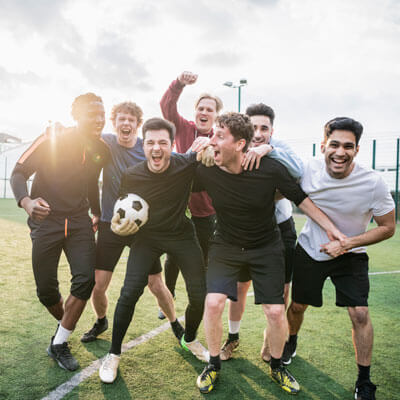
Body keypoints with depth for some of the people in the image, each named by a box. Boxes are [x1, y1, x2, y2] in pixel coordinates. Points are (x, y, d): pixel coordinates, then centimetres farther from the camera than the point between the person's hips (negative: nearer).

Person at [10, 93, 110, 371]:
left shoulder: (101, 151, 2)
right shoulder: (51, 141, -13)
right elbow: (19, 172, -14)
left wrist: (98, 214, 22)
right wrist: (26, 202, -33)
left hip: (79, 221, 3)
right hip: (46, 220, -3)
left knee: (85, 279, -12)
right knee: (46, 289, 1)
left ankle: (60, 343, 4)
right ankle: (66, 324, 33)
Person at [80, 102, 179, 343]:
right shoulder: (106, 143, -3)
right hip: (110, 224, 1)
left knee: (157, 286, 2)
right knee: (98, 286, 2)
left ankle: (175, 324, 29)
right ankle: (101, 322, 35)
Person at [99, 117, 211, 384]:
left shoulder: (186, 164, -18)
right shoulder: (132, 176, -14)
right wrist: (119, 224, -21)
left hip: (182, 235, 1)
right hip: (147, 236, 0)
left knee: (200, 296, 0)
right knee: (130, 292, -13)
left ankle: (189, 339, 33)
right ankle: (114, 354, 10)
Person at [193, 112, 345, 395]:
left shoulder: (270, 169, -23)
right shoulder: (207, 172, -19)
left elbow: (302, 199, -9)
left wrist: (332, 229, -7)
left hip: (266, 247, 0)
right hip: (226, 246, 1)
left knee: (276, 311, -2)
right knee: (213, 302, -13)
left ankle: (277, 367, 28)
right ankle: (214, 365, 15)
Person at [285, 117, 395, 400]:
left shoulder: (373, 183, -24)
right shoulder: (309, 170, -20)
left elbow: (388, 228, -14)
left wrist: (345, 244, -22)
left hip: (351, 255, -1)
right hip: (310, 250, 2)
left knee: (360, 314, -10)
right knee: (297, 306, 14)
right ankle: (291, 342, 47)